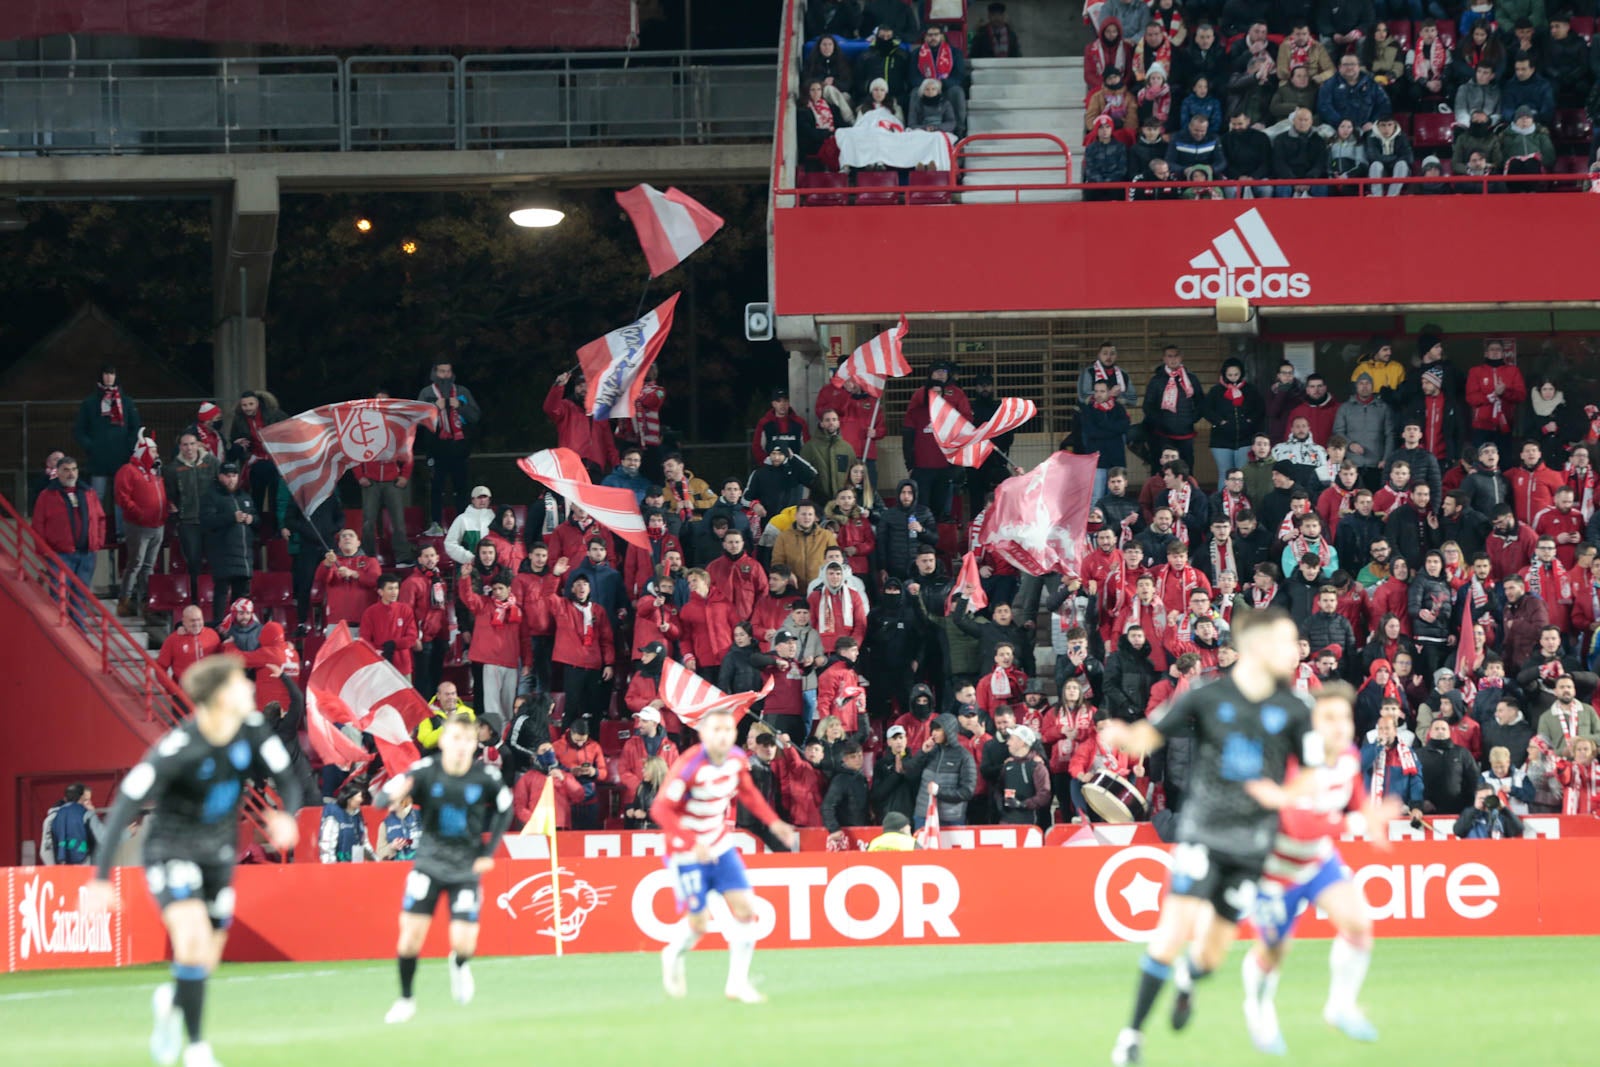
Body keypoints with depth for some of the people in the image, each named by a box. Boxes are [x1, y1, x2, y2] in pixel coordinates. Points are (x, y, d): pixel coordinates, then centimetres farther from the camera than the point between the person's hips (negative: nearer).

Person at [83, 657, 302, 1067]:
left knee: (204, 964, 8)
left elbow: (287, 781, -4)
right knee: (193, 940, -26)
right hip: (170, 847, -5)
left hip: (218, 850, 5)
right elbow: (124, 807, -27)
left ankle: (172, 1002, 43)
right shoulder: (175, 751, -29)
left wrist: (286, 816, -29)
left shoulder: (253, 730, -12)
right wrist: (100, 878, -31)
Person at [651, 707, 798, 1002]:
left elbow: (748, 792, 15)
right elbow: (660, 809, -27)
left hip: (720, 847, 6)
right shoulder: (689, 766, -25)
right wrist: (693, 843, -36)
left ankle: (737, 983, 5)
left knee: (745, 909, -6)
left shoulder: (737, 759, -5)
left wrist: (773, 822, 3)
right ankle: (673, 956, 35)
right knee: (698, 925, 1)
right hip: (687, 854, -6)